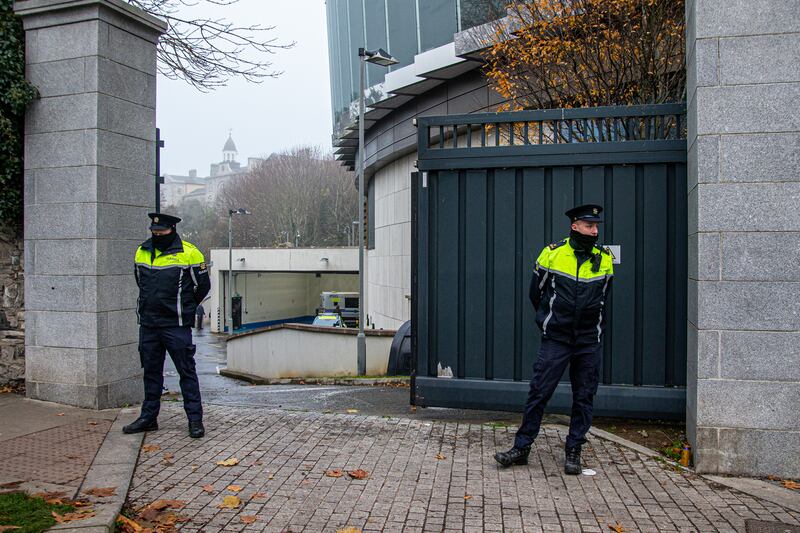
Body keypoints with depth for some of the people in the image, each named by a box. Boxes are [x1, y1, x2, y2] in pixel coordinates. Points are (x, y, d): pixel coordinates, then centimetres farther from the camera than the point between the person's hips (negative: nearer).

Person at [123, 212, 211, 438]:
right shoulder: (142, 251, 8)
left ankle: (195, 419, 7)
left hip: (176, 326, -5)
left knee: (186, 371, 0)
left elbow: (203, 286, 1)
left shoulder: (188, 253, -8)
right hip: (147, 324, 5)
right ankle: (148, 417, 26)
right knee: (151, 371, 14)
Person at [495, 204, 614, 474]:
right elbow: (535, 293, 10)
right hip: (555, 339, -2)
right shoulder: (552, 254, -3)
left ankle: (573, 452, 19)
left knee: (584, 397, 7)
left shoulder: (605, 259, 4)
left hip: (589, 341, 2)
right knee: (539, 393, -1)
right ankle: (521, 447, 10)